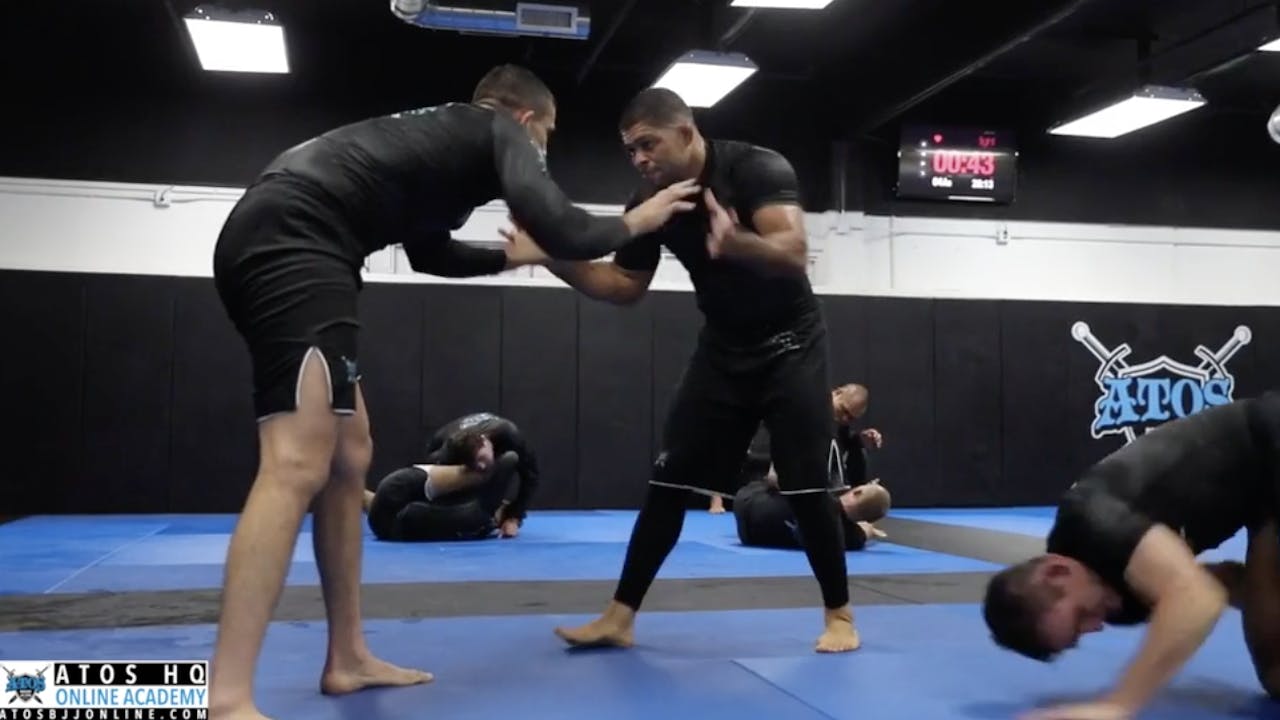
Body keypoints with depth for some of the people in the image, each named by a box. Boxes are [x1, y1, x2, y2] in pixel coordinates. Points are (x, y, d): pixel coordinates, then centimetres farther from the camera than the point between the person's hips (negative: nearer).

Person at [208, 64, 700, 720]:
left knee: (348, 456, 14)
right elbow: (559, 231, -8)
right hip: (290, 244, -10)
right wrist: (635, 222, 11)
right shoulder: (502, 133, 7)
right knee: (298, 467, -18)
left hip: (274, 246, 10)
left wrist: (512, 255, 55)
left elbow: (430, 251, 45)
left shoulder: (443, 134, 32)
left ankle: (347, 658, 20)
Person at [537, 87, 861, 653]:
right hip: (723, 348, 5)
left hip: (790, 344, -5)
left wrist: (735, 242, -58)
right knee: (670, 481, 0)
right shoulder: (650, 203, -7)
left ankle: (839, 615, 11)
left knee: (806, 487, -8)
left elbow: (793, 253, -37)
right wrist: (555, 259, -16)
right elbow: (625, 286, 0)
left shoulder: (758, 169, -23)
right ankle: (620, 617, 6)